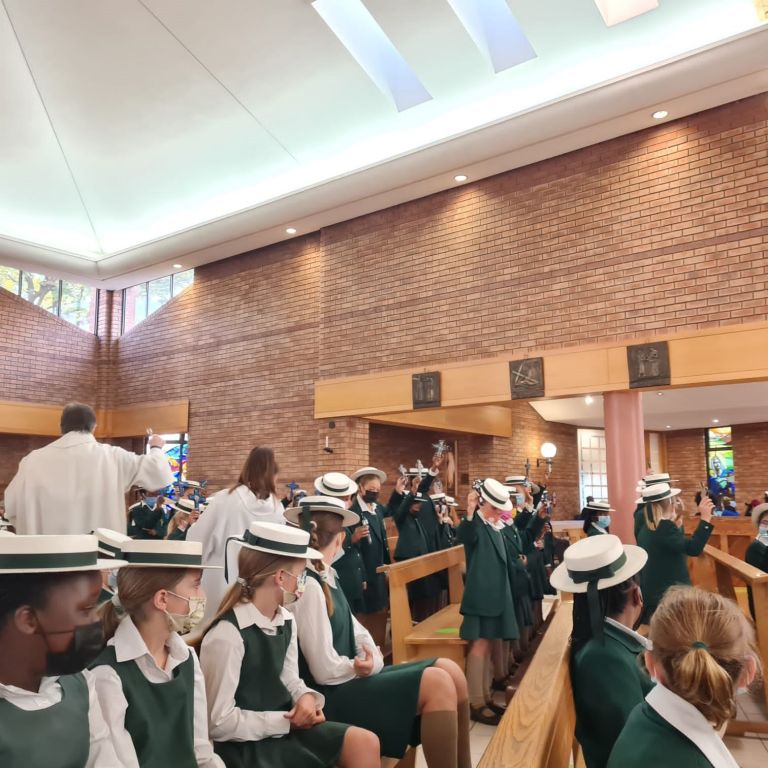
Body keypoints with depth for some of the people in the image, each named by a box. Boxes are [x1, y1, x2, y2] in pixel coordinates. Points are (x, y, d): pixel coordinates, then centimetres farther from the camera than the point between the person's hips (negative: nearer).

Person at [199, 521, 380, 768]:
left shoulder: (286, 621, 3)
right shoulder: (227, 635, -24)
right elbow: (220, 722, -21)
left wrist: (306, 698, -12)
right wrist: (287, 719, -16)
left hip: (284, 723, 8)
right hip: (243, 743, -8)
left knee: (365, 743, -2)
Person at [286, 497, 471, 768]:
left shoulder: (325, 577, 9)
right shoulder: (308, 586, -21)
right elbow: (326, 671, -22)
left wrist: (372, 658, -10)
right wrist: (366, 664, -5)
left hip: (350, 678, 9)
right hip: (332, 696, -9)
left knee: (448, 670, -1)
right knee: (437, 683, -20)